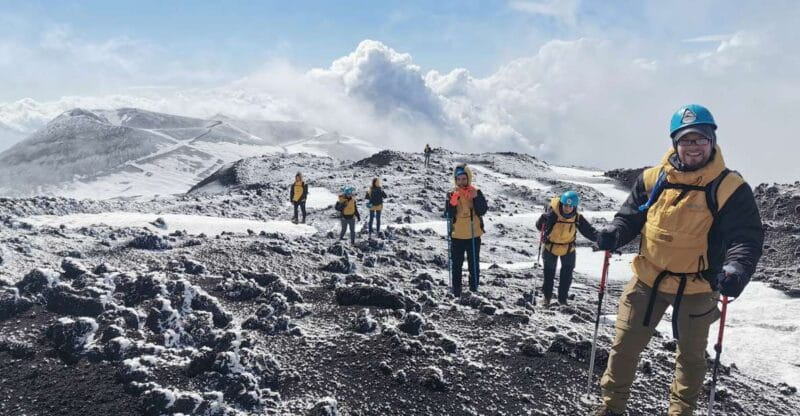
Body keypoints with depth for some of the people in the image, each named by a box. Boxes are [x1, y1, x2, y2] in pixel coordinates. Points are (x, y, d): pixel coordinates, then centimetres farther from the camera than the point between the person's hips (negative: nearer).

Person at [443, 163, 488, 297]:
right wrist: (453, 203, -23)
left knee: (474, 264, 8)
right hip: (457, 236, 1)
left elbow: (482, 211, -11)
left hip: (474, 235, -1)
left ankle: (474, 289, 19)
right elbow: (449, 215, -7)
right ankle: (456, 291, 18)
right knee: (456, 265, 8)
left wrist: (476, 198, -23)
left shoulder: (476, 192, -2)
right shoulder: (452, 194, 0)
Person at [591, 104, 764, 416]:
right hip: (648, 278, 2)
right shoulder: (653, 179, -7)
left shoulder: (731, 188, -14)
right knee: (624, 345, 10)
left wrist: (736, 270, -36)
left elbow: (747, 237, -17)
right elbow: (630, 216, 2)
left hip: (697, 287, -1)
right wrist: (614, 234, -20)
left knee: (691, 356, 21)